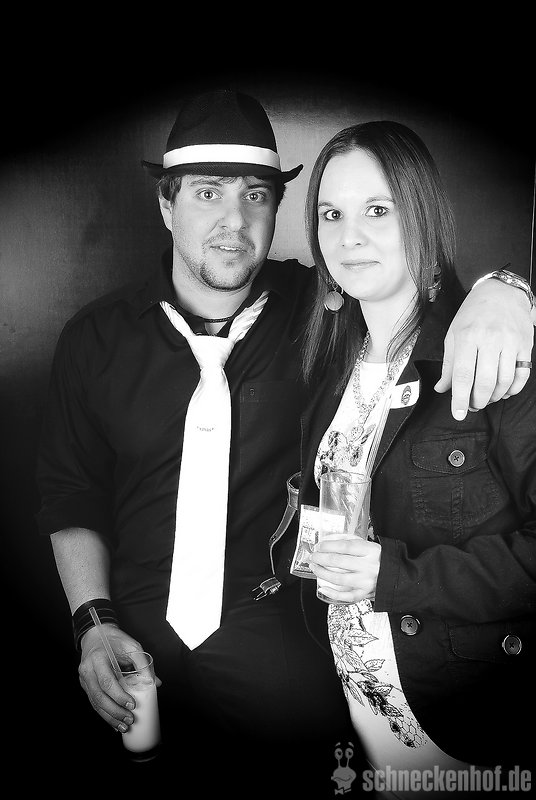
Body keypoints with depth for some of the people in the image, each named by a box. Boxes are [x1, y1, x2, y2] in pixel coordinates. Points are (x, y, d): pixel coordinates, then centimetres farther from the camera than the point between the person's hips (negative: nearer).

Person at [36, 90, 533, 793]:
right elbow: (71, 495, 5)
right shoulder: (96, 338, -2)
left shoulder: (320, 311, -7)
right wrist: (93, 622, -5)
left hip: (287, 653, -1)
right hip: (141, 649, 2)